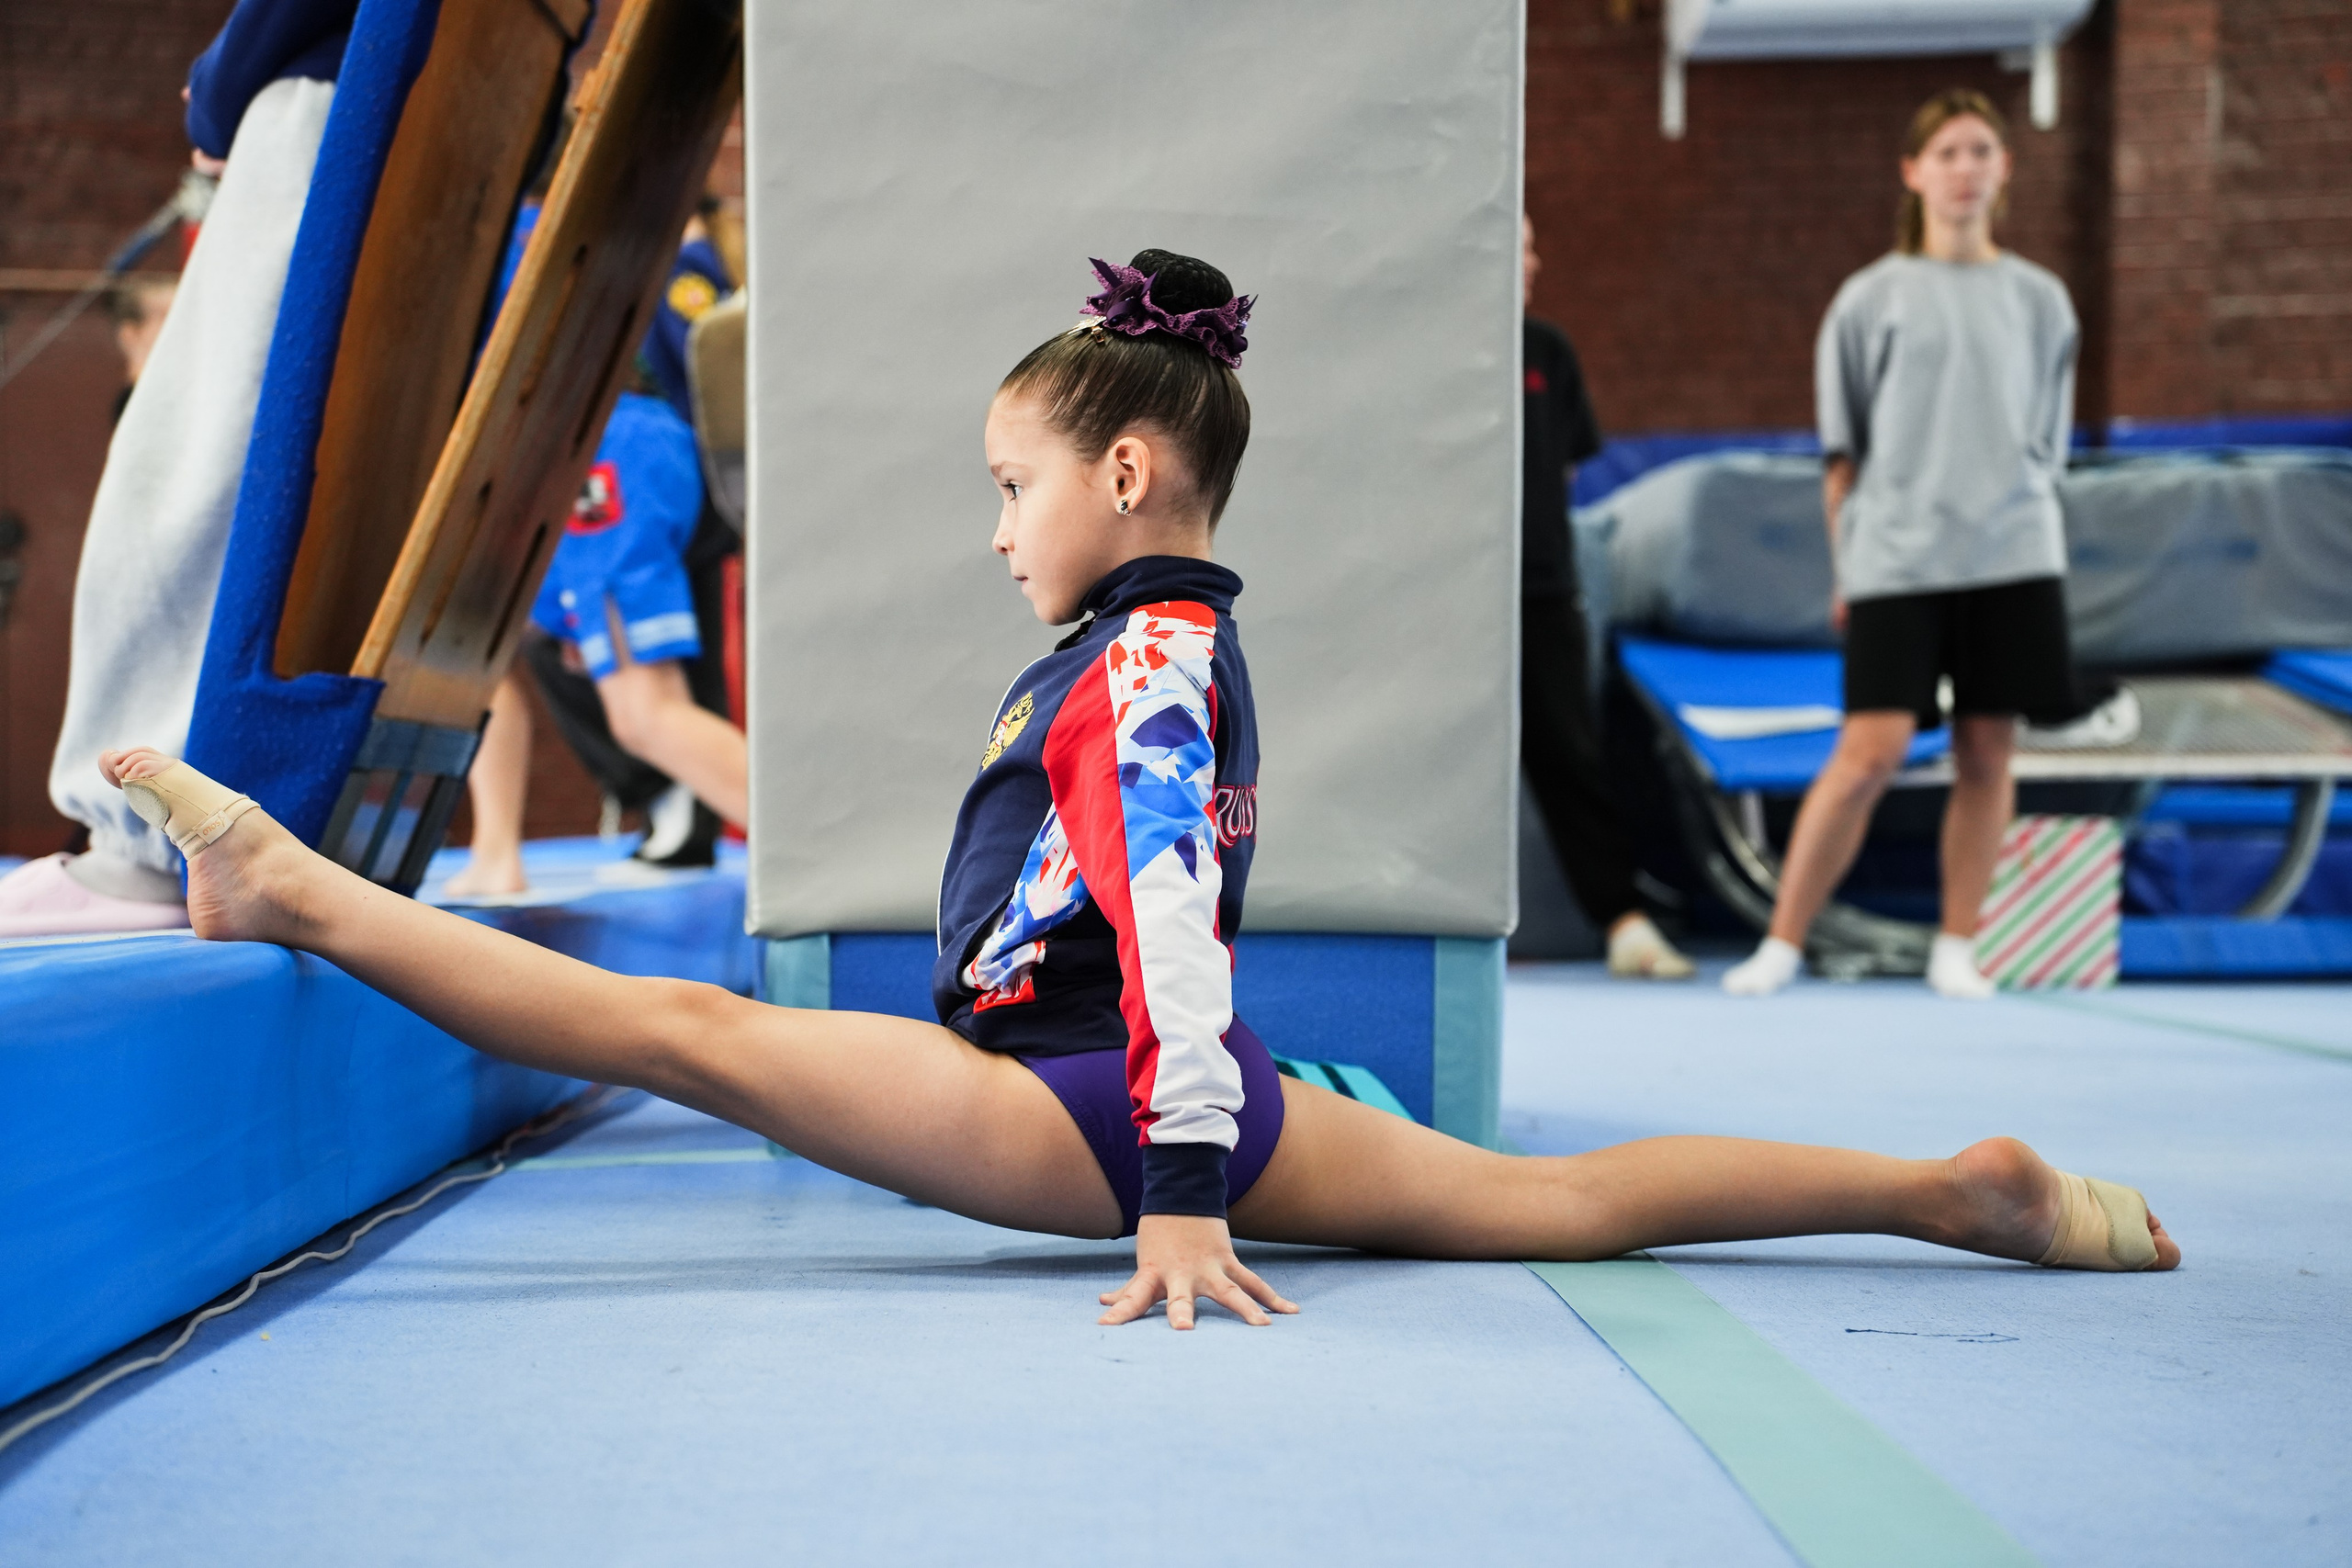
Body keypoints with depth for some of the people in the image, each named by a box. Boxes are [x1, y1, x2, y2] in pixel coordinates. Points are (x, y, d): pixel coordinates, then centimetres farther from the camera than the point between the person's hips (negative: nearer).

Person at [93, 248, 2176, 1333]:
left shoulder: (1145, 656, -12)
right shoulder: (1178, 644, 20)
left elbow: (1167, 913, -22)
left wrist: (1184, 1194, -27)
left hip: (1080, 1107, -10)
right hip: (1157, 1105, 10)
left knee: (695, 1027, -11)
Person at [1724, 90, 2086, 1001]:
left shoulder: (2037, 300, 12)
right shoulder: (1871, 298, 6)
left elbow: (2046, 447, 16)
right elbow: (1841, 452, 7)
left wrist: (2022, 529, 9)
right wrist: (1847, 568, 3)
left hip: (2012, 559, 2)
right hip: (1898, 559, -2)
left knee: (1987, 754, 2)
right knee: (1870, 752, -10)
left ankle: (1955, 949, 11)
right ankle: (1782, 943, -1)